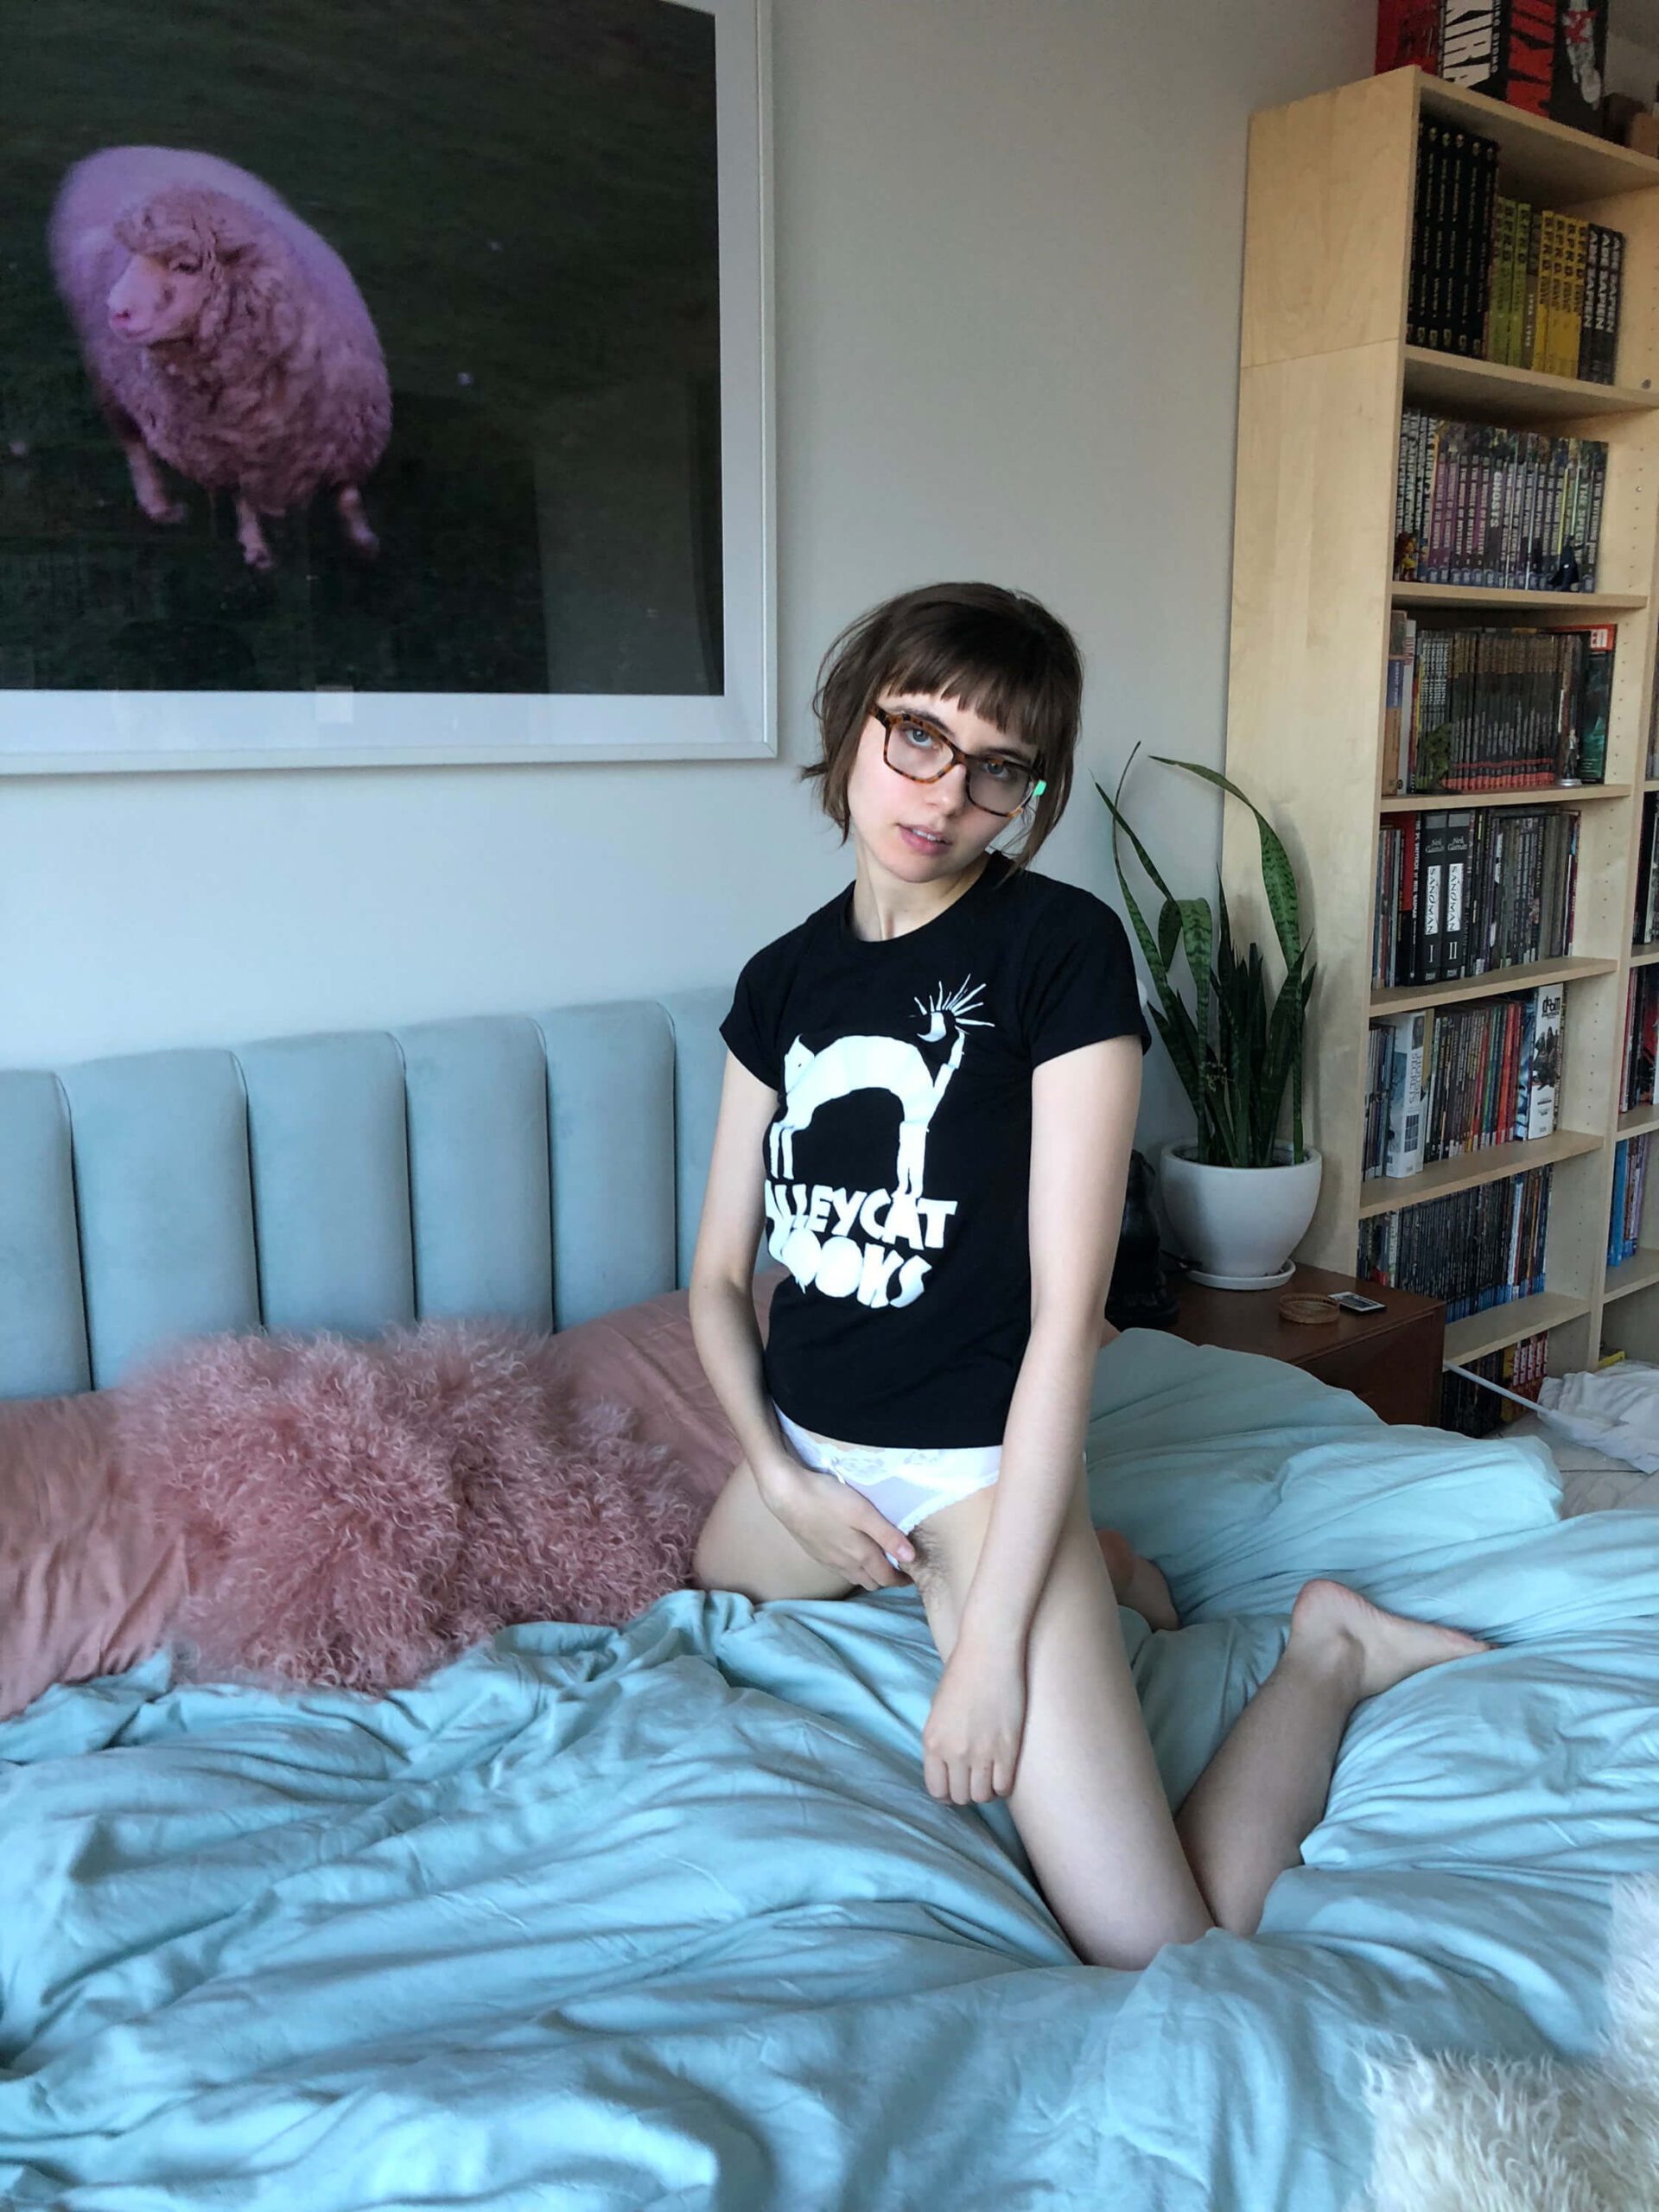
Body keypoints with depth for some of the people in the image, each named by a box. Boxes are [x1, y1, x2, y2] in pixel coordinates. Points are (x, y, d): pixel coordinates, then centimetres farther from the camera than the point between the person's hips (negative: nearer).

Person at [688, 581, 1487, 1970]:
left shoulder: (1062, 947, -15)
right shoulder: (782, 980, 3)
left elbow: (1068, 1309, -18)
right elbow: (721, 1273, 7)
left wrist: (993, 1643, -20)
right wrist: (778, 1478, -9)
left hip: (981, 1460, -6)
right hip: (809, 1445, 7)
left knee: (1165, 1954, -13)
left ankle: (1329, 1651, 15)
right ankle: (1081, 1568, 29)